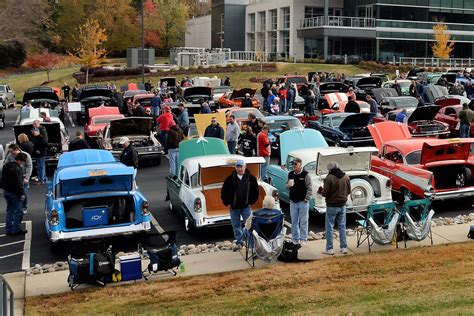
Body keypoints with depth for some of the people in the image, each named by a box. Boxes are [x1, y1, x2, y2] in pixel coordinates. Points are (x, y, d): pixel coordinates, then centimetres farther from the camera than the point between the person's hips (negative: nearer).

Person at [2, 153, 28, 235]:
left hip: (6, 191, 10)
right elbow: (19, 183, -23)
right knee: (18, 211, 0)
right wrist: (22, 193, -19)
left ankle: (8, 229, 20)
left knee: (9, 210, 17)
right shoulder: (17, 168, -21)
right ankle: (16, 230, 3)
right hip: (14, 193, -10)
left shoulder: (7, 165, 10)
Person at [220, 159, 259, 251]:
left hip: (246, 206, -1)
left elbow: (256, 191, 5)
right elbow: (223, 192, 4)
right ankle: (239, 242, 22)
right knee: (236, 225, 10)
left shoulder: (251, 178, -2)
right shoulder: (230, 179, -3)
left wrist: (251, 202, 0)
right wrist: (227, 203, 0)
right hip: (233, 207, 2)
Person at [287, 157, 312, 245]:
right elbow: (287, 188, 14)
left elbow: (309, 188, -7)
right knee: (294, 221, 10)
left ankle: (303, 239, 10)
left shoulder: (305, 174, -7)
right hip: (293, 202, 4)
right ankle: (295, 238, 19)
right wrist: (289, 185, -9)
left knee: (303, 221, 2)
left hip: (303, 202, -4)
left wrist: (306, 199, -12)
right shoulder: (290, 174, 7)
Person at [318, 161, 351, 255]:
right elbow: (348, 191, 8)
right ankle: (344, 247, 16)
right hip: (342, 205, 5)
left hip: (332, 206, -5)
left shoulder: (329, 178, -18)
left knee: (329, 227, 4)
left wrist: (320, 191, 4)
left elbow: (325, 193, -17)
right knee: (342, 226, 14)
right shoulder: (346, 177, 0)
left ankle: (329, 249, 6)